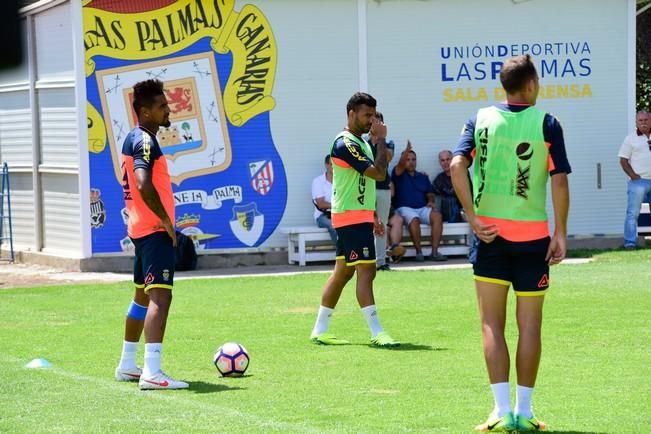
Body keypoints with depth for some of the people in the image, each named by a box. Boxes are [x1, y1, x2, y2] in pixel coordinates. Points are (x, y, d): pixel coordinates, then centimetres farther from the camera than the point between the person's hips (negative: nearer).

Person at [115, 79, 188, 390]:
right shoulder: (146, 142, -16)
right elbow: (144, 185, -30)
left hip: (141, 229, 11)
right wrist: (166, 220, -20)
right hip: (155, 231, -11)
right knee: (160, 297, -17)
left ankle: (127, 366, 30)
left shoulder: (133, 139, 15)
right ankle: (152, 372, -26)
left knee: (143, 295, 20)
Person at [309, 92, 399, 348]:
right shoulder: (345, 143, -16)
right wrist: (381, 140, -16)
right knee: (366, 271, -13)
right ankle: (376, 333, -14)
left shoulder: (360, 142, 17)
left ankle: (319, 330, 16)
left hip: (359, 216, 10)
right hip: (352, 217, -10)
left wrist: (373, 216, 22)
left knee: (343, 272, 12)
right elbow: (379, 173, -23)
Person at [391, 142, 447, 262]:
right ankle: (418, 252, -25)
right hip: (405, 208, -4)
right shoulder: (399, 174, 8)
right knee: (414, 219, -38)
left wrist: (431, 201, -1)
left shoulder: (423, 177, 23)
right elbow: (400, 165, -13)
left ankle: (434, 252, -30)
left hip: (422, 208, 4)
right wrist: (406, 151, -31)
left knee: (437, 216, -27)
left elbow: (430, 194, 23)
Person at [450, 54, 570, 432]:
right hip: (533, 234, -1)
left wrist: (473, 217, -8)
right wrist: (561, 232, -4)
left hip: (490, 233, 1)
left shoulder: (481, 120, 2)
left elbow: (457, 165, -10)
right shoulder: (546, 124, -4)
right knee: (530, 325, 7)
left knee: (493, 324, 4)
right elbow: (559, 180, -9)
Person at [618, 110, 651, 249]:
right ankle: (630, 242, -8)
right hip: (639, 181, -4)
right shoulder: (631, 139, 1)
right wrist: (634, 176, -10)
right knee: (633, 213, -8)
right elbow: (623, 160, -1)